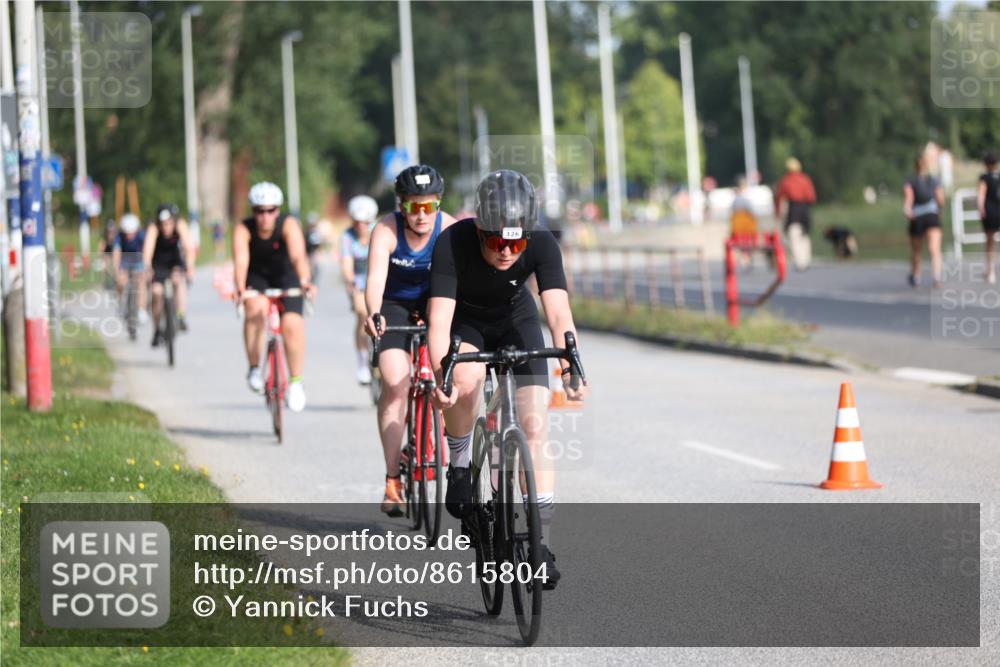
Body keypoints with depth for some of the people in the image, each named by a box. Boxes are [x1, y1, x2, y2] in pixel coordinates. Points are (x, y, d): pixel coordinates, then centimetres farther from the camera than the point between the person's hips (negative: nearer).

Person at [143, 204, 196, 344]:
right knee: (157, 292, -13)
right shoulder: (154, 228, -27)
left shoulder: (180, 225, -25)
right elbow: (148, 249, -38)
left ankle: (180, 317, -25)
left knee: (178, 280, -30)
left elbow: (188, 247, -34)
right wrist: (147, 268, -53)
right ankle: (157, 331, 4)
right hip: (158, 263, 0)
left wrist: (190, 268, -47)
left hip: (175, 261, 0)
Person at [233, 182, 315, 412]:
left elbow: (298, 256, -41)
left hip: (286, 277, 0)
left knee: (292, 323, -21)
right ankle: (254, 369, -17)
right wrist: (240, 288, -57)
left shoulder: (288, 225, -24)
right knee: (257, 308, -33)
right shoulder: (243, 230, -22)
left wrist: (305, 281, -60)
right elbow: (241, 261, -37)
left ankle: (296, 382, -2)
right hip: (256, 278, 0)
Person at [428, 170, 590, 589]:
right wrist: (440, 377, -57)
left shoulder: (542, 245, -30)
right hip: (464, 321, -1)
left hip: (516, 321, 1)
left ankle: (539, 542, -7)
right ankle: (460, 464, -8)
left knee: (535, 424, -13)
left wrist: (570, 368, -56)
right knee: (468, 377, -35)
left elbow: (559, 313, -39)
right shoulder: (454, 243, -35)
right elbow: (440, 319, -41)